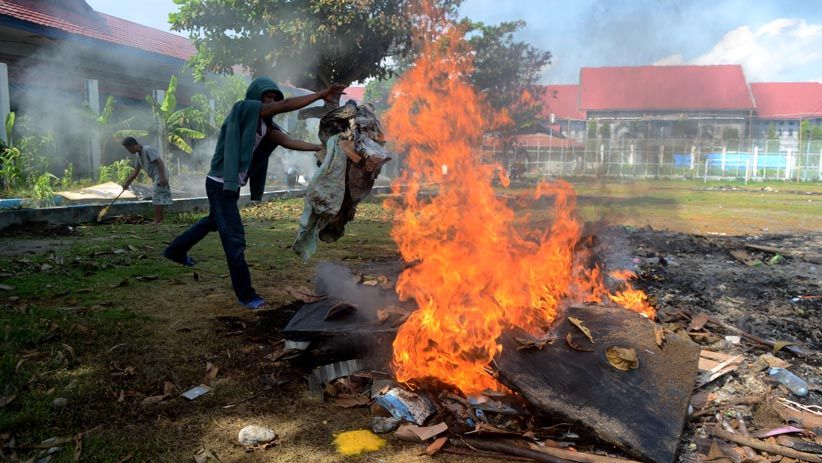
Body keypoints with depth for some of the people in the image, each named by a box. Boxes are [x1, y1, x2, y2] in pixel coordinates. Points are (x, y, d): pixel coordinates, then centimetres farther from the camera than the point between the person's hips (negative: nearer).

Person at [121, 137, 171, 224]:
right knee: (159, 200, 13)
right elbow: (136, 172, 19)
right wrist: (127, 183, 11)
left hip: (160, 177, -10)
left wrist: (162, 177, -28)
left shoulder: (148, 150, -14)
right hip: (156, 178, 10)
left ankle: (157, 222, -5)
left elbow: (160, 162, -21)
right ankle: (161, 220, 19)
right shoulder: (138, 155, 16)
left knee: (158, 200, -8)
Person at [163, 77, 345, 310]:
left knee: (214, 221, 30)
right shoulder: (243, 109, -16)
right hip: (220, 184, -10)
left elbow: (288, 141, -8)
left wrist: (320, 147, -17)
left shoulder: (264, 124, 6)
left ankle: (176, 250, 50)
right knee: (235, 239, -7)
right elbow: (285, 105, -25)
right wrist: (321, 95, -26)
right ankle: (245, 295, 1)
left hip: (231, 185, 10)